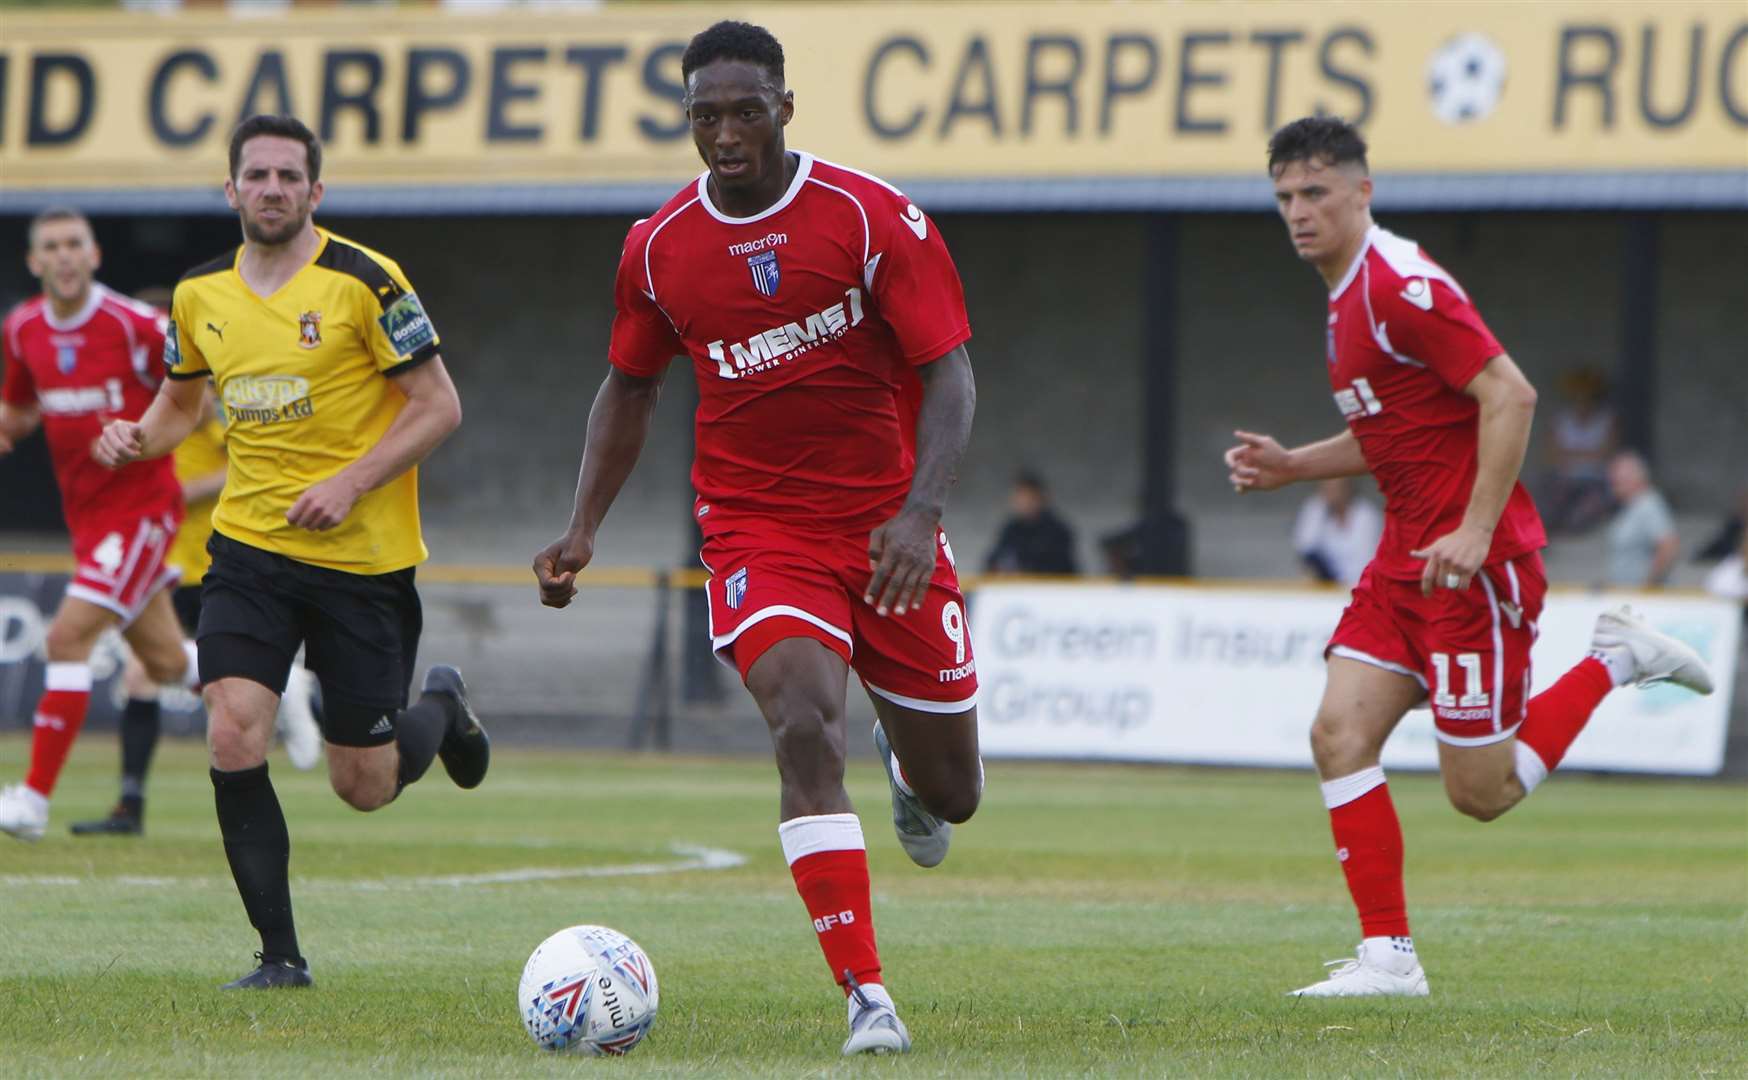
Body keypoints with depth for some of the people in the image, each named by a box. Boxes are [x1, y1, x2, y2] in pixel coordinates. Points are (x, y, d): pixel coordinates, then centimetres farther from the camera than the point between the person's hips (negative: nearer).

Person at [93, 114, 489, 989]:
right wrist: (140, 437, -2)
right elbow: (182, 399, 21)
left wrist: (351, 483, -20)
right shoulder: (199, 295, 4)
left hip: (363, 557, -3)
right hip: (248, 548, 3)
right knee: (233, 739, -16)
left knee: (363, 787, 3)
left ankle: (441, 707, 39)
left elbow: (439, 406, -9)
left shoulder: (364, 283, -11)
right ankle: (280, 955, -6)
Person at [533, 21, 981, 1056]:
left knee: (952, 795, 8)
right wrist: (583, 529, 6)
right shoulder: (659, 247, 0)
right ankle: (866, 997, -25)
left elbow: (947, 370, -12)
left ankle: (909, 765, 49)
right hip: (757, 531, 0)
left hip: (887, 530, 0)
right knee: (807, 727, -27)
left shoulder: (874, 215, -10)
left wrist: (920, 513, -26)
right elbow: (630, 387, 16)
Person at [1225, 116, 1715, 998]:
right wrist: (1290, 466, 11)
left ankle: (1615, 661, 14)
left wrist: (1476, 531, -25)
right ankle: (1388, 955, -2)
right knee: (1338, 735, -5)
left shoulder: (1402, 287, -16)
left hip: (1474, 563, -9)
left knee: (1480, 790, -4)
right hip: (1405, 557, 9)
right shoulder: (1348, 297, 14)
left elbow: (1509, 396, -22)